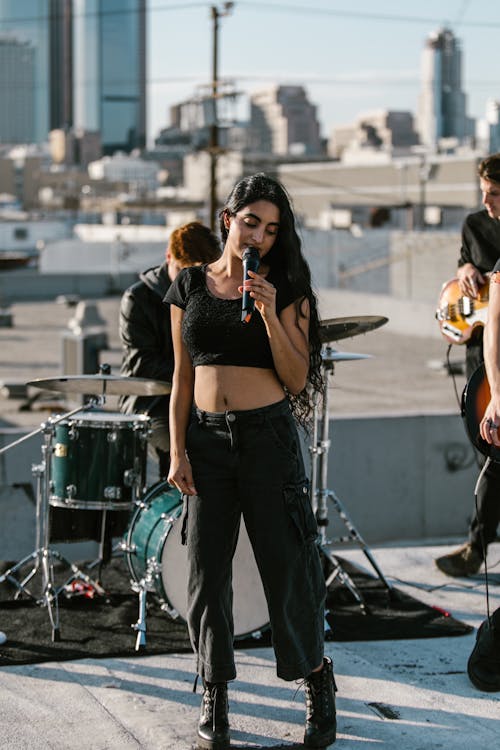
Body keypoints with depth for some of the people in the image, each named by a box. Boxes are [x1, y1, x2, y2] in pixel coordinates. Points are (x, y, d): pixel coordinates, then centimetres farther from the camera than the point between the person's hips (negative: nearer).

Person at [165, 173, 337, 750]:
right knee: (207, 568, 4)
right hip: (207, 438, 2)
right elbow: (183, 377, 8)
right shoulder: (190, 287, 6)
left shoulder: (286, 289, 0)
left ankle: (317, 681, 21)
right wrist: (177, 451, 1)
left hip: (269, 436, -2)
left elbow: (297, 379, -5)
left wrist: (269, 313, -16)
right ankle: (214, 694, 18)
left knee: (286, 564, 1)